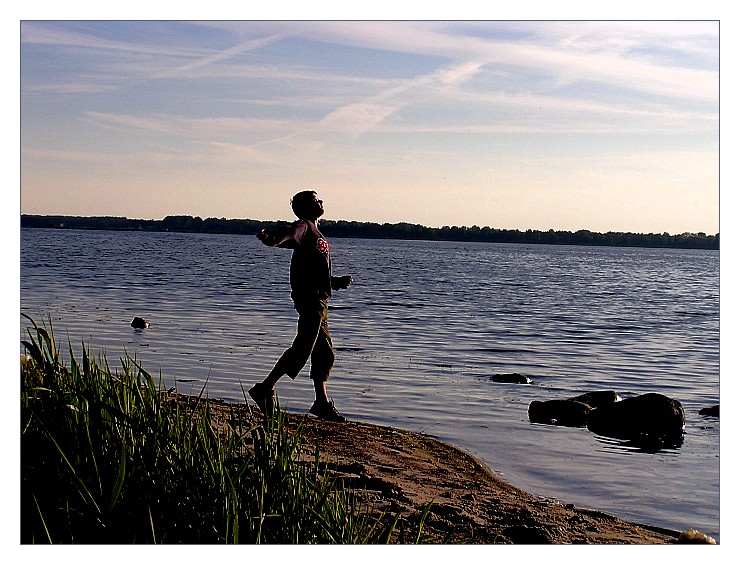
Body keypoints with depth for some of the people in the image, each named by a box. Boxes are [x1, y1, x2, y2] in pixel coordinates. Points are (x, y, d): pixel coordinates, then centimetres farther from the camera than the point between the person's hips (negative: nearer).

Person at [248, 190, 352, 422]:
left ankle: (322, 403, 20)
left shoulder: (317, 235, 24)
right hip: (309, 297, -10)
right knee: (303, 347, -15)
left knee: (325, 353, 13)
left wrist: (338, 281, 17)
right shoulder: (304, 226, -5)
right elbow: (289, 233, -30)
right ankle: (266, 388, -11)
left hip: (320, 299, 10)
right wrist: (271, 238, -50)